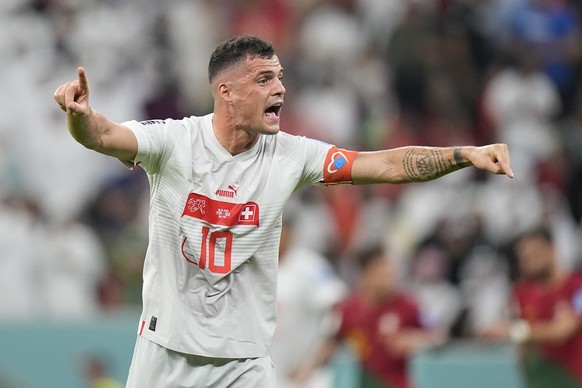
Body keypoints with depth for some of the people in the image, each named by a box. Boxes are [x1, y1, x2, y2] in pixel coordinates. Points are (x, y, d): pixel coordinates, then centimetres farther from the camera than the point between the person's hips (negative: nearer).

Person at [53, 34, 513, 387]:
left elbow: (389, 165, -5)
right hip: (167, 349, -2)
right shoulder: (174, 141, -9)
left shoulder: (291, 155, -2)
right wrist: (79, 115, -48)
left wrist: (465, 154, -17)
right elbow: (103, 136, -25)